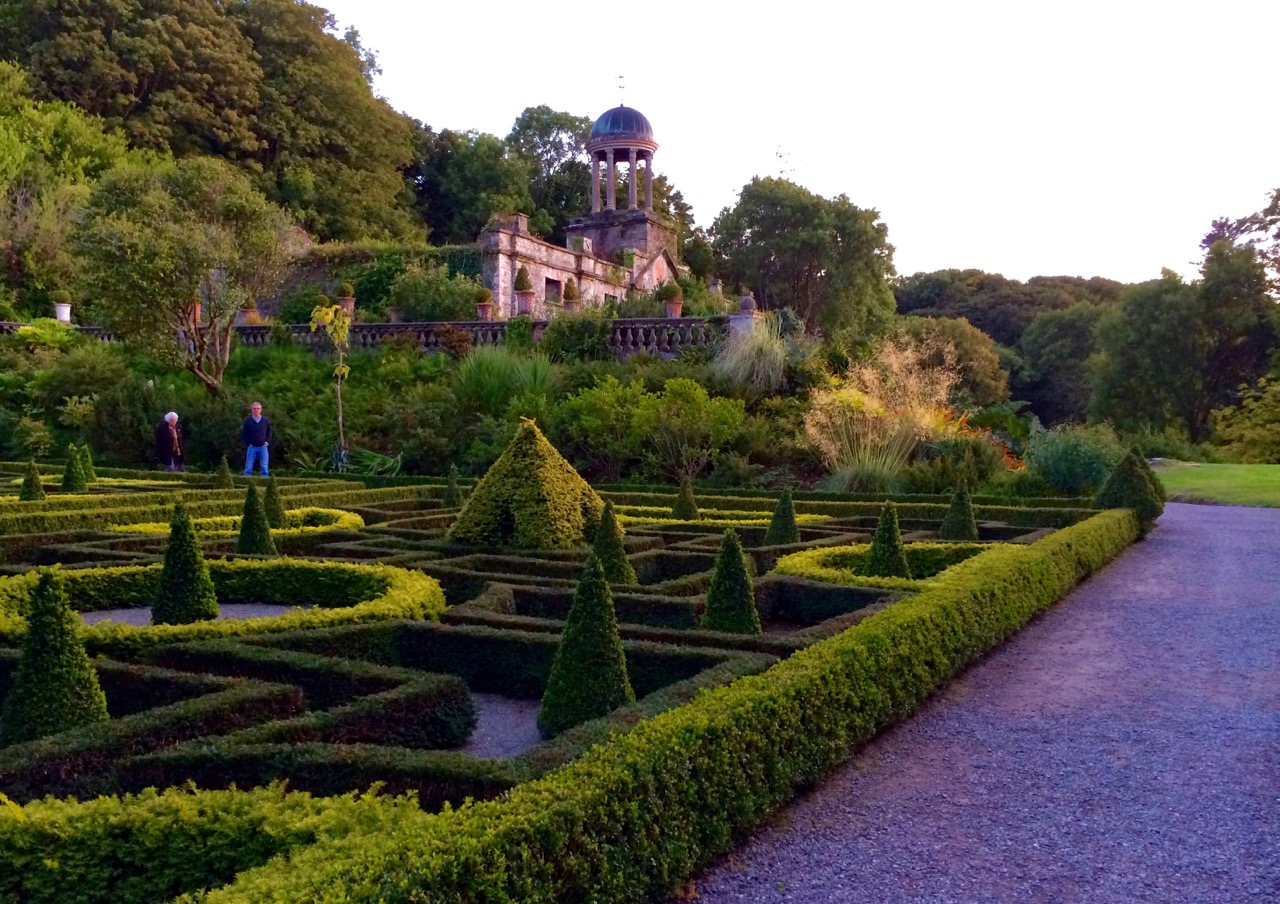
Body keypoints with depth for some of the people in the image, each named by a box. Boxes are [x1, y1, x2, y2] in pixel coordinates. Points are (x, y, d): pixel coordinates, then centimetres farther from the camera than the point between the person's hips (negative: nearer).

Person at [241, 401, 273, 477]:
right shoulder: (248, 421, 0)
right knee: (248, 468, 1)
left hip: (263, 447, 1)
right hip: (251, 447, -1)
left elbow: (269, 432, 14)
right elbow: (244, 434, 5)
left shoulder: (265, 421, 4)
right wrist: (248, 443, -3)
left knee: (265, 468, 2)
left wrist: (267, 442, 1)